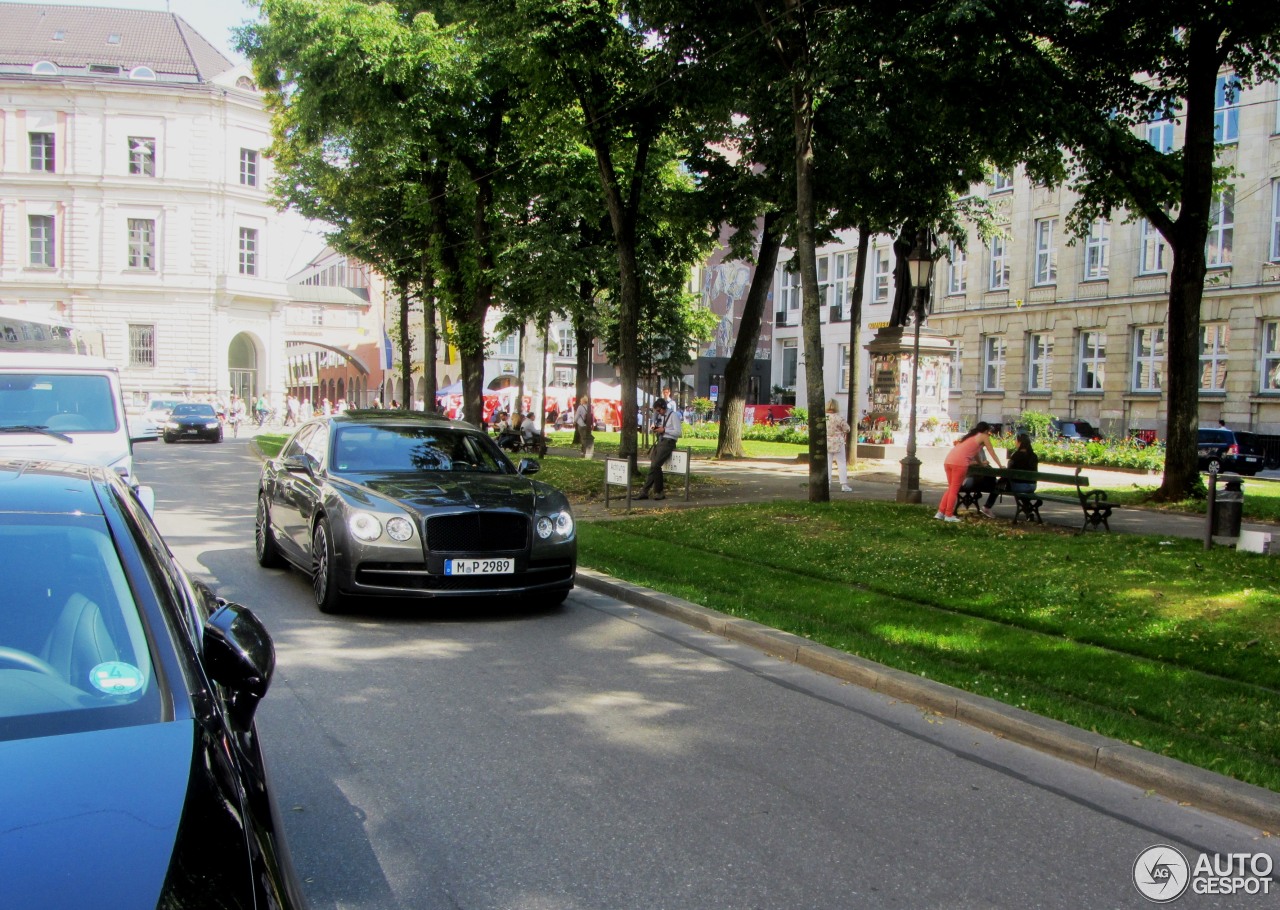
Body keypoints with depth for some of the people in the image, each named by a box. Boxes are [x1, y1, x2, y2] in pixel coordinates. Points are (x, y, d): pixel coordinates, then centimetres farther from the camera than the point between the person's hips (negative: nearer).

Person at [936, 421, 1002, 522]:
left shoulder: (971, 436, 32)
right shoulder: (984, 436, 11)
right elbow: (993, 454, 16)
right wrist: (1000, 466, 27)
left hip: (949, 460, 7)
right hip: (959, 462, -7)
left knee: (951, 488, 15)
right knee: (954, 490, -2)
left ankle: (941, 512, 12)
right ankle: (949, 515, 0)